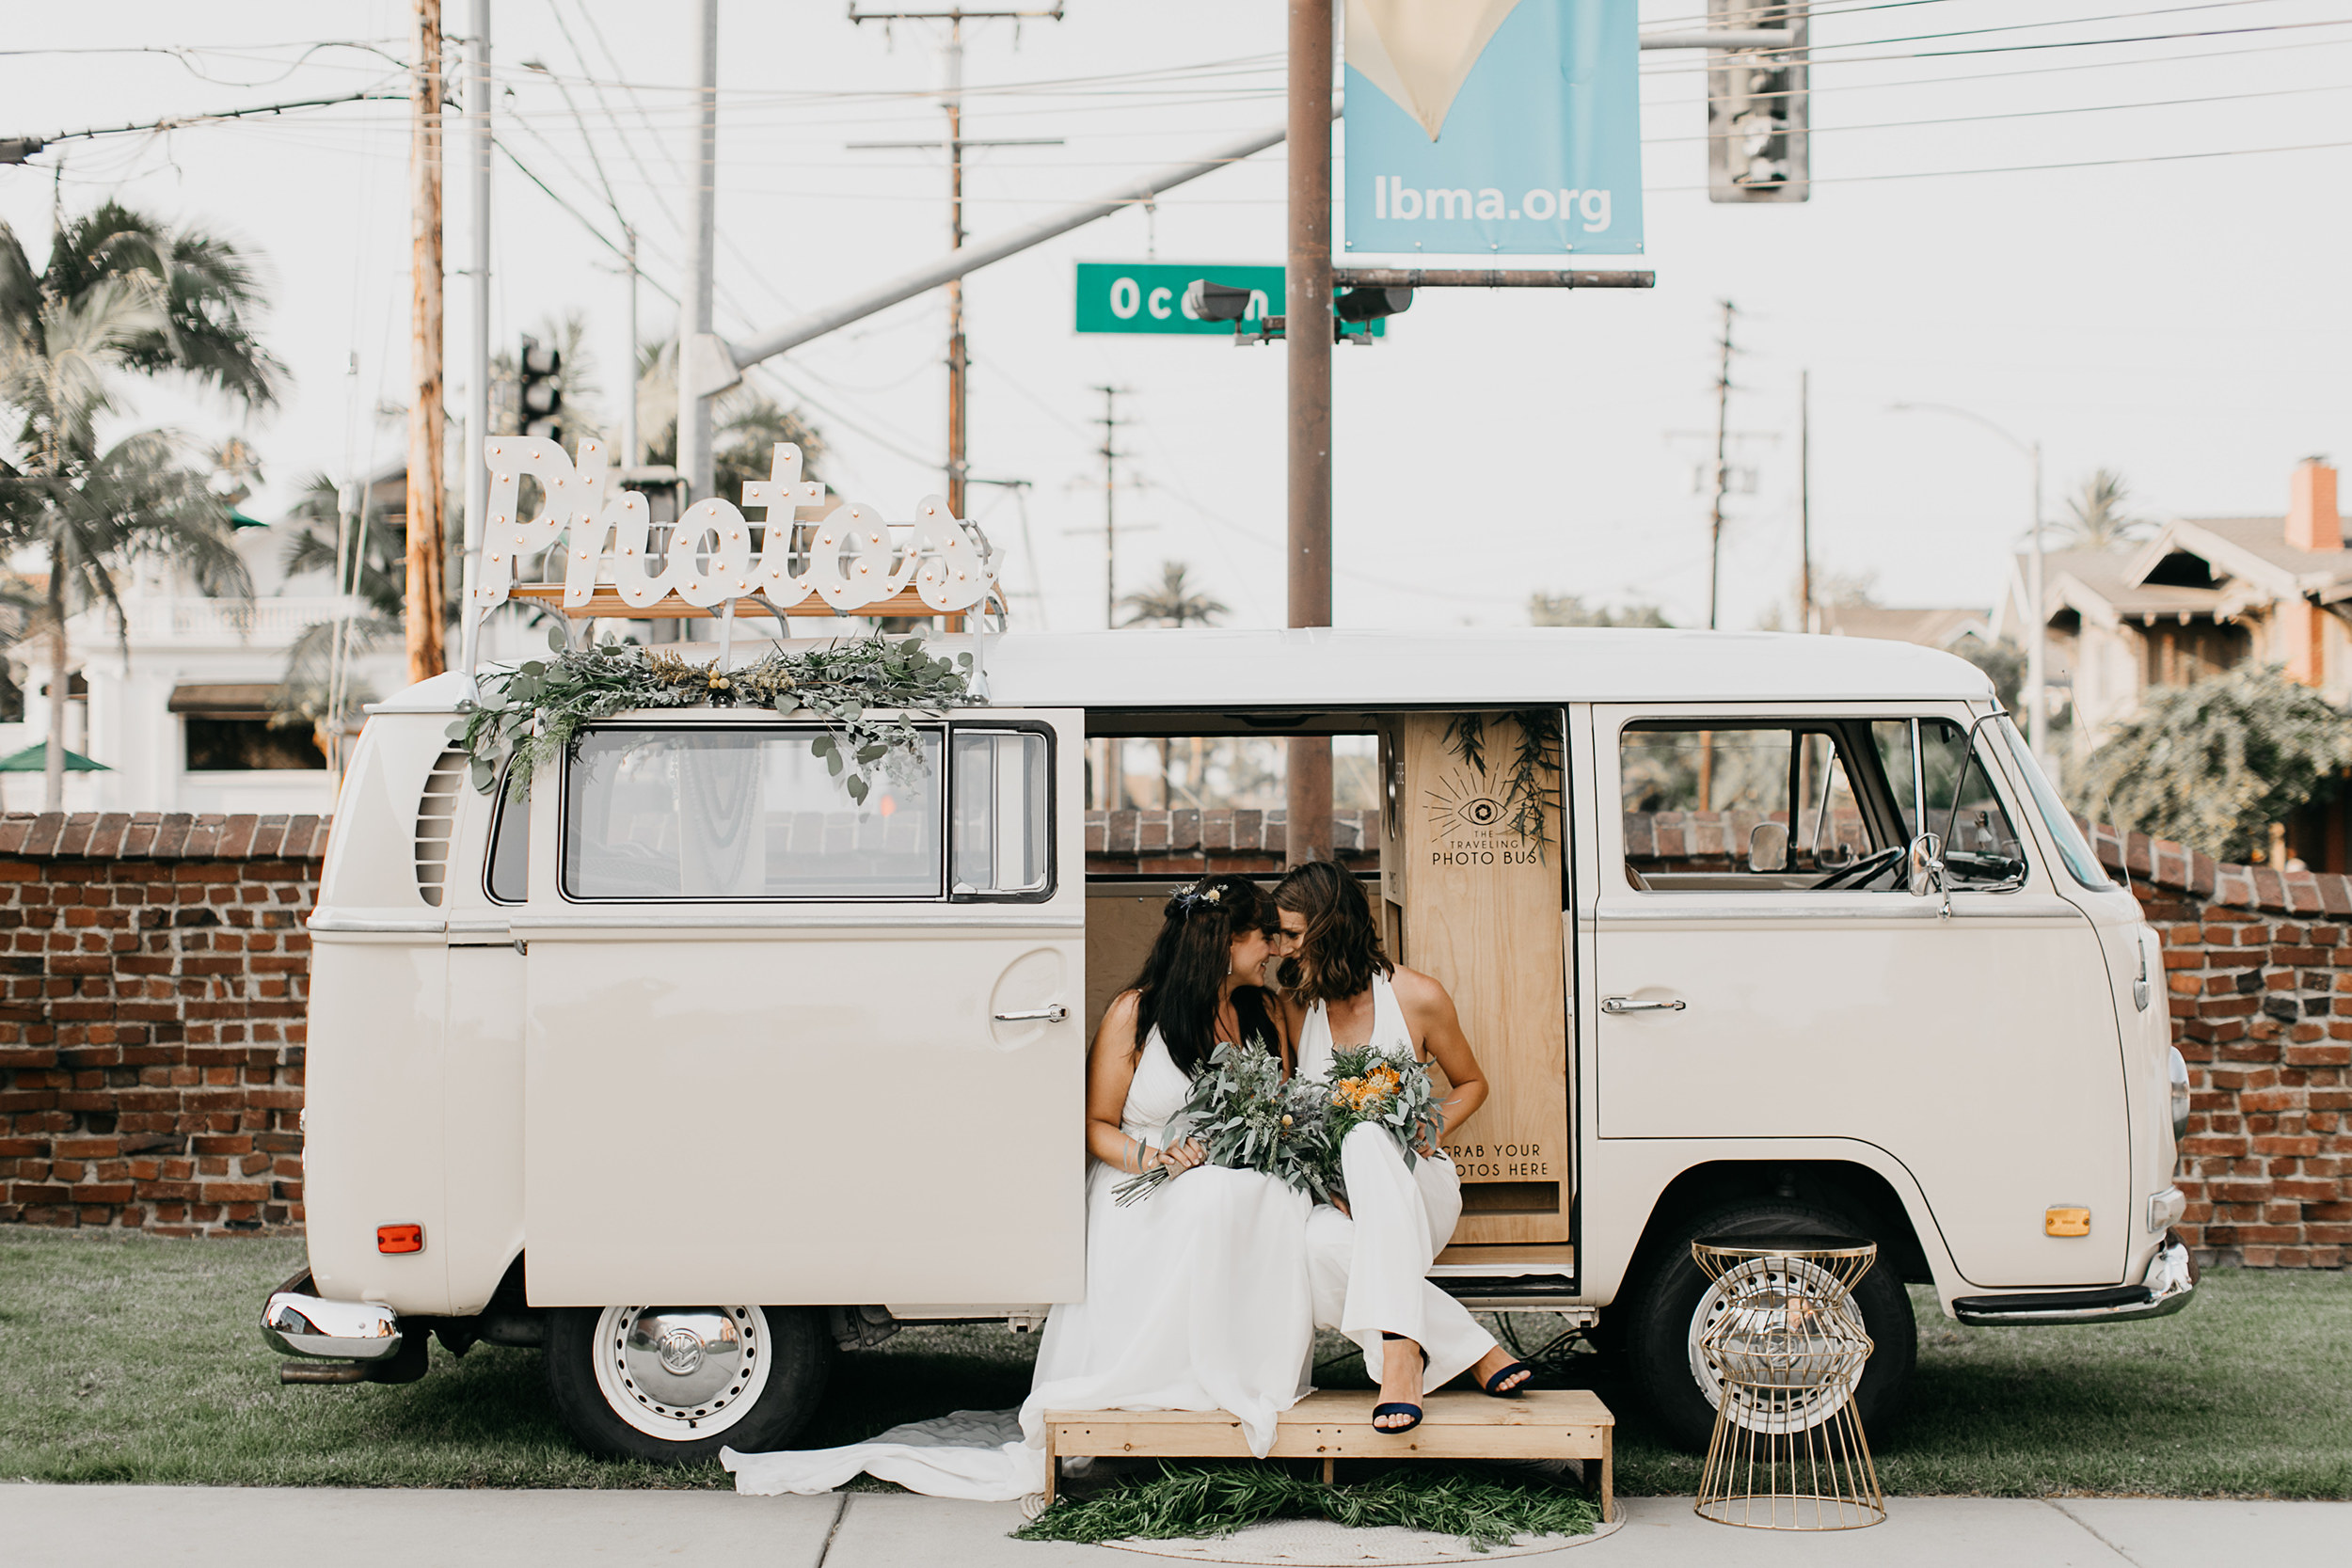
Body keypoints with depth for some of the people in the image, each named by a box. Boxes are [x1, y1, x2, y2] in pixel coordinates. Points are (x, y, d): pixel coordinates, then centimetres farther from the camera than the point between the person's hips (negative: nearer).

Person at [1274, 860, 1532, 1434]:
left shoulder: (1417, 997, -2)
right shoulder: (1294, 1006, 5)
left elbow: (1471, 1084, 13)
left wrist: (1431, 1128, -8)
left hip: (1418, 1191, -1)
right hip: (1341, 1201, 1)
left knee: (1367, 1136, -40)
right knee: (1319, 1244, -40)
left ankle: (1399, 1348, -49)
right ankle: (1476, 1352, -29)